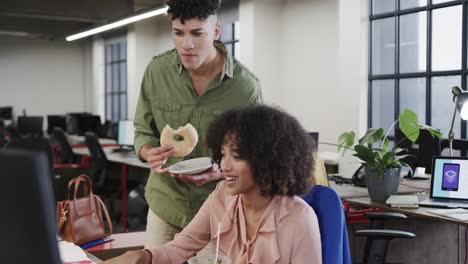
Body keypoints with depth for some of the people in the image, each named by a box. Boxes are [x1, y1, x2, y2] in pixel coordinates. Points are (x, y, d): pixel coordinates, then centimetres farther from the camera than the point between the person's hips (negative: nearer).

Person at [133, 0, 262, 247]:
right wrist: (150, 153, -18)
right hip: (165, 206, 2)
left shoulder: (246, 85, -14)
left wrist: (222, 171, -23)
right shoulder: (156, 70, -7)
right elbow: (143, 131, 5)